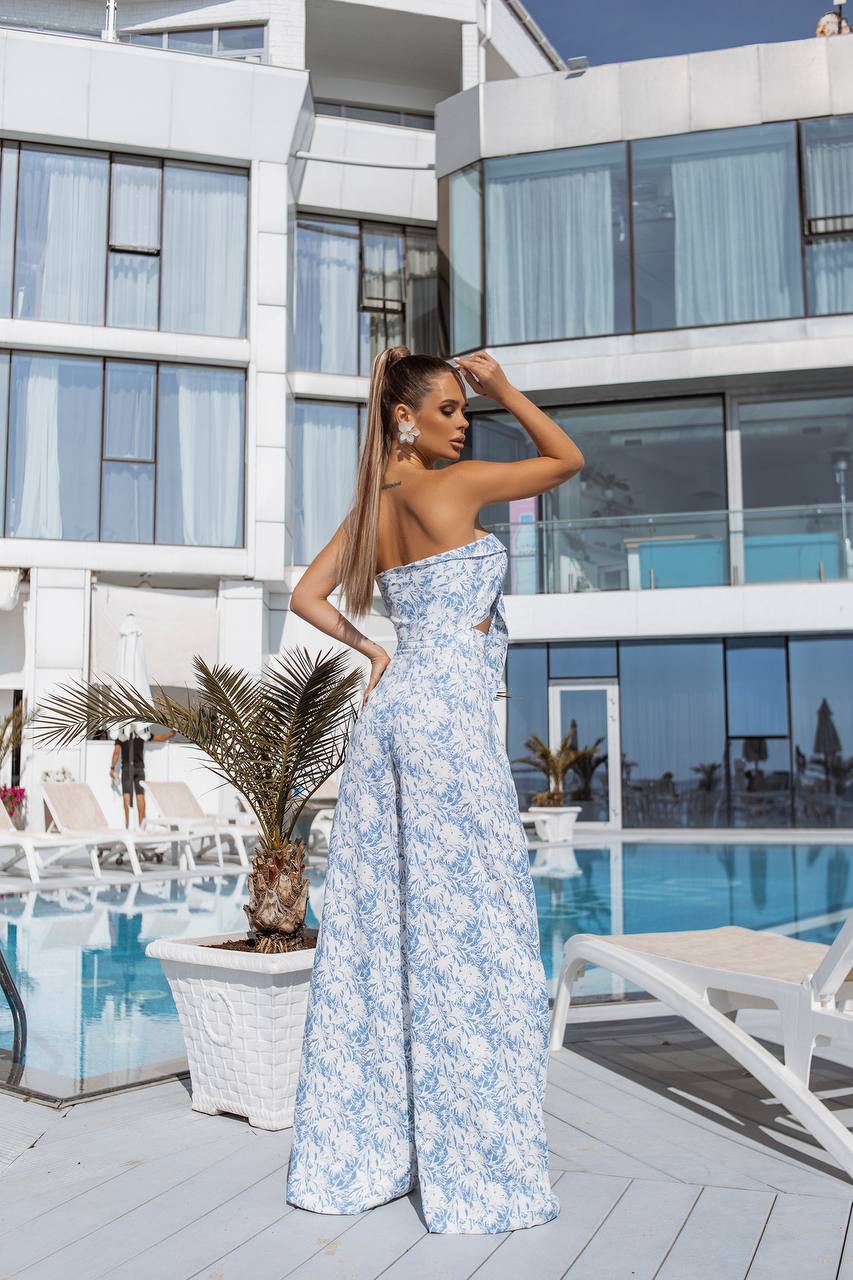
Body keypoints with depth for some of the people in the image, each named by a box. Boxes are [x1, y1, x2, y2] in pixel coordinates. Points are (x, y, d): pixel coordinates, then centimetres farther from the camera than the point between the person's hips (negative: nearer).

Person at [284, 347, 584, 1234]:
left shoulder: (371, 506, 15)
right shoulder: (456, 485, -5)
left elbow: (305, 597, 18)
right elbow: (568, 459, 5)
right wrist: (504, 387, 10)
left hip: (389, 711, 8)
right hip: (449, 713, -8)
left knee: (376, 925, 9)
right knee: (465, 931, -3)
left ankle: (357, 1156, 19)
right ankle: (477, 1173, 6)